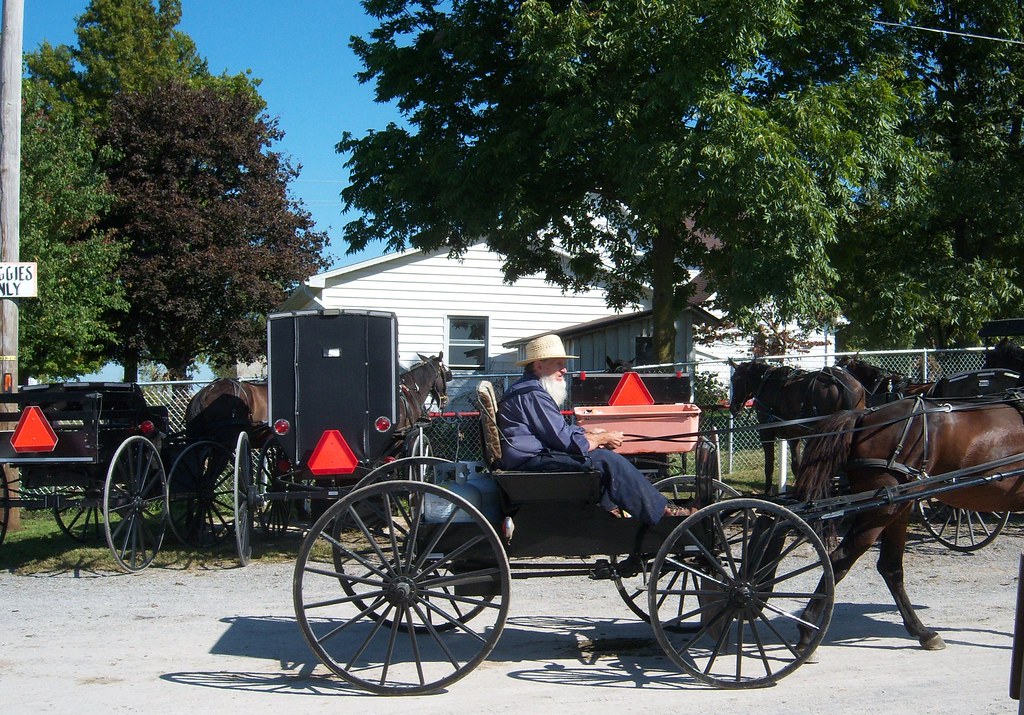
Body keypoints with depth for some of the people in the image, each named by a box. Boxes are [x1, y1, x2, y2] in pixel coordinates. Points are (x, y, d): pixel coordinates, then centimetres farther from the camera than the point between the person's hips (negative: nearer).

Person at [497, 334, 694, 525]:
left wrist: (591, 434, 5)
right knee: (610, 460, -17)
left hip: (535, 456, 11)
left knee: (602, 453, 15)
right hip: (531, 461, -11)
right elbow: (563, 439, -18)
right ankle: (661, 510, -11)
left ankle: (609, 506, 3)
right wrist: (602, 438, -5)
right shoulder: (531, 394, -15)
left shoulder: (531, 389, 21)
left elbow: (558, 429, 22)